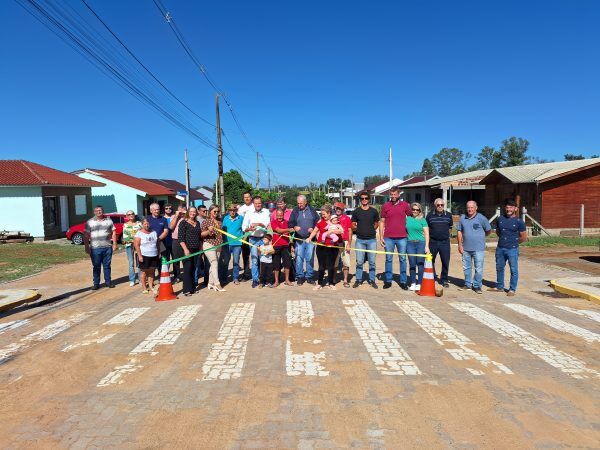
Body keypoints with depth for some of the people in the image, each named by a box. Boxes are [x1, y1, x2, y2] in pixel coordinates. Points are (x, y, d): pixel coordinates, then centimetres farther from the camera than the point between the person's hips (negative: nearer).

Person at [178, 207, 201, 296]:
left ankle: (192, 288, 17)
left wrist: (200, 248, 15)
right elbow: (180, 238, -11)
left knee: (193, 269, 9)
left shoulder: (197, 223, 14)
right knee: (187, 269, -6)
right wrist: (185, 249, -18)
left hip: (196, 250, 5)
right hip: (187, 249, -5)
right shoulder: (183, 223, -4)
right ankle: (187, 290, -2)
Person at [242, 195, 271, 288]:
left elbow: (267, 223, -10)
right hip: (253, 239, 0)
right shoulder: (249, 213, 4)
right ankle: (255, 279, 6)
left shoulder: (266, 212, 3)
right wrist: (249, 229, -19)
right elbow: (244, 227, 2)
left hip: (263, 238, 0)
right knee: (254, 260, -1)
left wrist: (257, 224, -24)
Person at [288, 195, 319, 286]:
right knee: (299, 258, -1)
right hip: (299, 239, 0)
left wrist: (313, 228, -5)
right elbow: (290, 223, 7)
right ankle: (299, 276, 9)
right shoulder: (295, 211, 8)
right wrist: (294, 227, -14)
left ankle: (309, 276, 13)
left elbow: (318, 222, 12)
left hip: (310, 239, 0)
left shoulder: (312, 211, 8)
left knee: (310, 258, 3)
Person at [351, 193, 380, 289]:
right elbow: (353, 225, 9)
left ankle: (372, 280, 14)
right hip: (360, 240, 0)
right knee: (359, 262, 2)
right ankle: (358, 280, 13)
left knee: (372, 262, 4)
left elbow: (377, 223, 15)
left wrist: (370, 230, 5)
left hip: (372, 239, 0)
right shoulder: (356, 211, 5)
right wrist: (359, 230, -3)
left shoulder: (373, 211, 6)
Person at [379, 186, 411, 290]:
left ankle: (403, 281, 13)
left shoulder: (405, 205, 5)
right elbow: (382, 222, 7)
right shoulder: (385, 206, 5)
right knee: (388, 259, 6)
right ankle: (388, 281, 15)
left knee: (402, 259, 6)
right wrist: (381, 237, 1)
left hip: (402, 237, 0)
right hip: (388, 238, 0)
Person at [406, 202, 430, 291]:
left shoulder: (422, 220, 4)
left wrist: (427, 246, -5)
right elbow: (405, 231, 17)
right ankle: (413, 283, 14)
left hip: (421, 243, -2)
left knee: (420, 264, -2)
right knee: (412, 264, 5)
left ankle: (419, 284, 6)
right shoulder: (408, 219, 9)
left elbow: (426, 234, 1)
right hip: (410, 243, 2)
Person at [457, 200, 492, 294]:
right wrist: (460, 245, 5)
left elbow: (489, 231, 5)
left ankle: (477, 285, 13)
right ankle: (467, 284, 26)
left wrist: (480, 236, 12)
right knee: (466, 267, 13)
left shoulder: (481, 218, -6)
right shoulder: (463, 218, 4)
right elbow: (459, 231, 10)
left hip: (478, 248, -4)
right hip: (466, 248, 4)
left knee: (478, 268, 1)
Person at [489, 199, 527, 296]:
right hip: (500, 248, 5)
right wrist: (503, 239, 13)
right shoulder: (500, 219, 7)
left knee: (513, 270, 3)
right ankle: (499, 287, 28)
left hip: (512, 249, -5)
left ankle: (512, 289, 13)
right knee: (499, 268, 14)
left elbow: (523, 237, -2)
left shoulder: (519, 221, -7)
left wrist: (513, 242, 5)